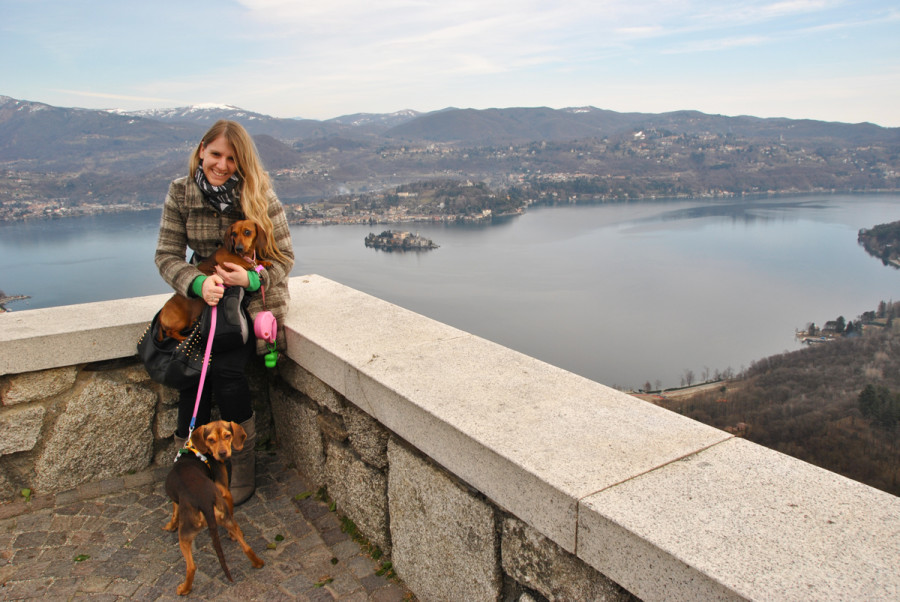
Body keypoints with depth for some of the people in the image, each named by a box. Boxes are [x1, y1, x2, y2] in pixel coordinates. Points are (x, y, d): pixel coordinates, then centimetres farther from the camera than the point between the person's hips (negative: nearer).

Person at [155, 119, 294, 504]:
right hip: (205, 295, 3)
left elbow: (283, 257, -7)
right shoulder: (180, 193, -2)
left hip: (253, 299, -2)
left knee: (226, 367, -24)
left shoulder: (259, 195, -9)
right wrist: (198, 283, -25)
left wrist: (251, 278, -27)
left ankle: (243, 468, -3)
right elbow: (167, 256, -4)